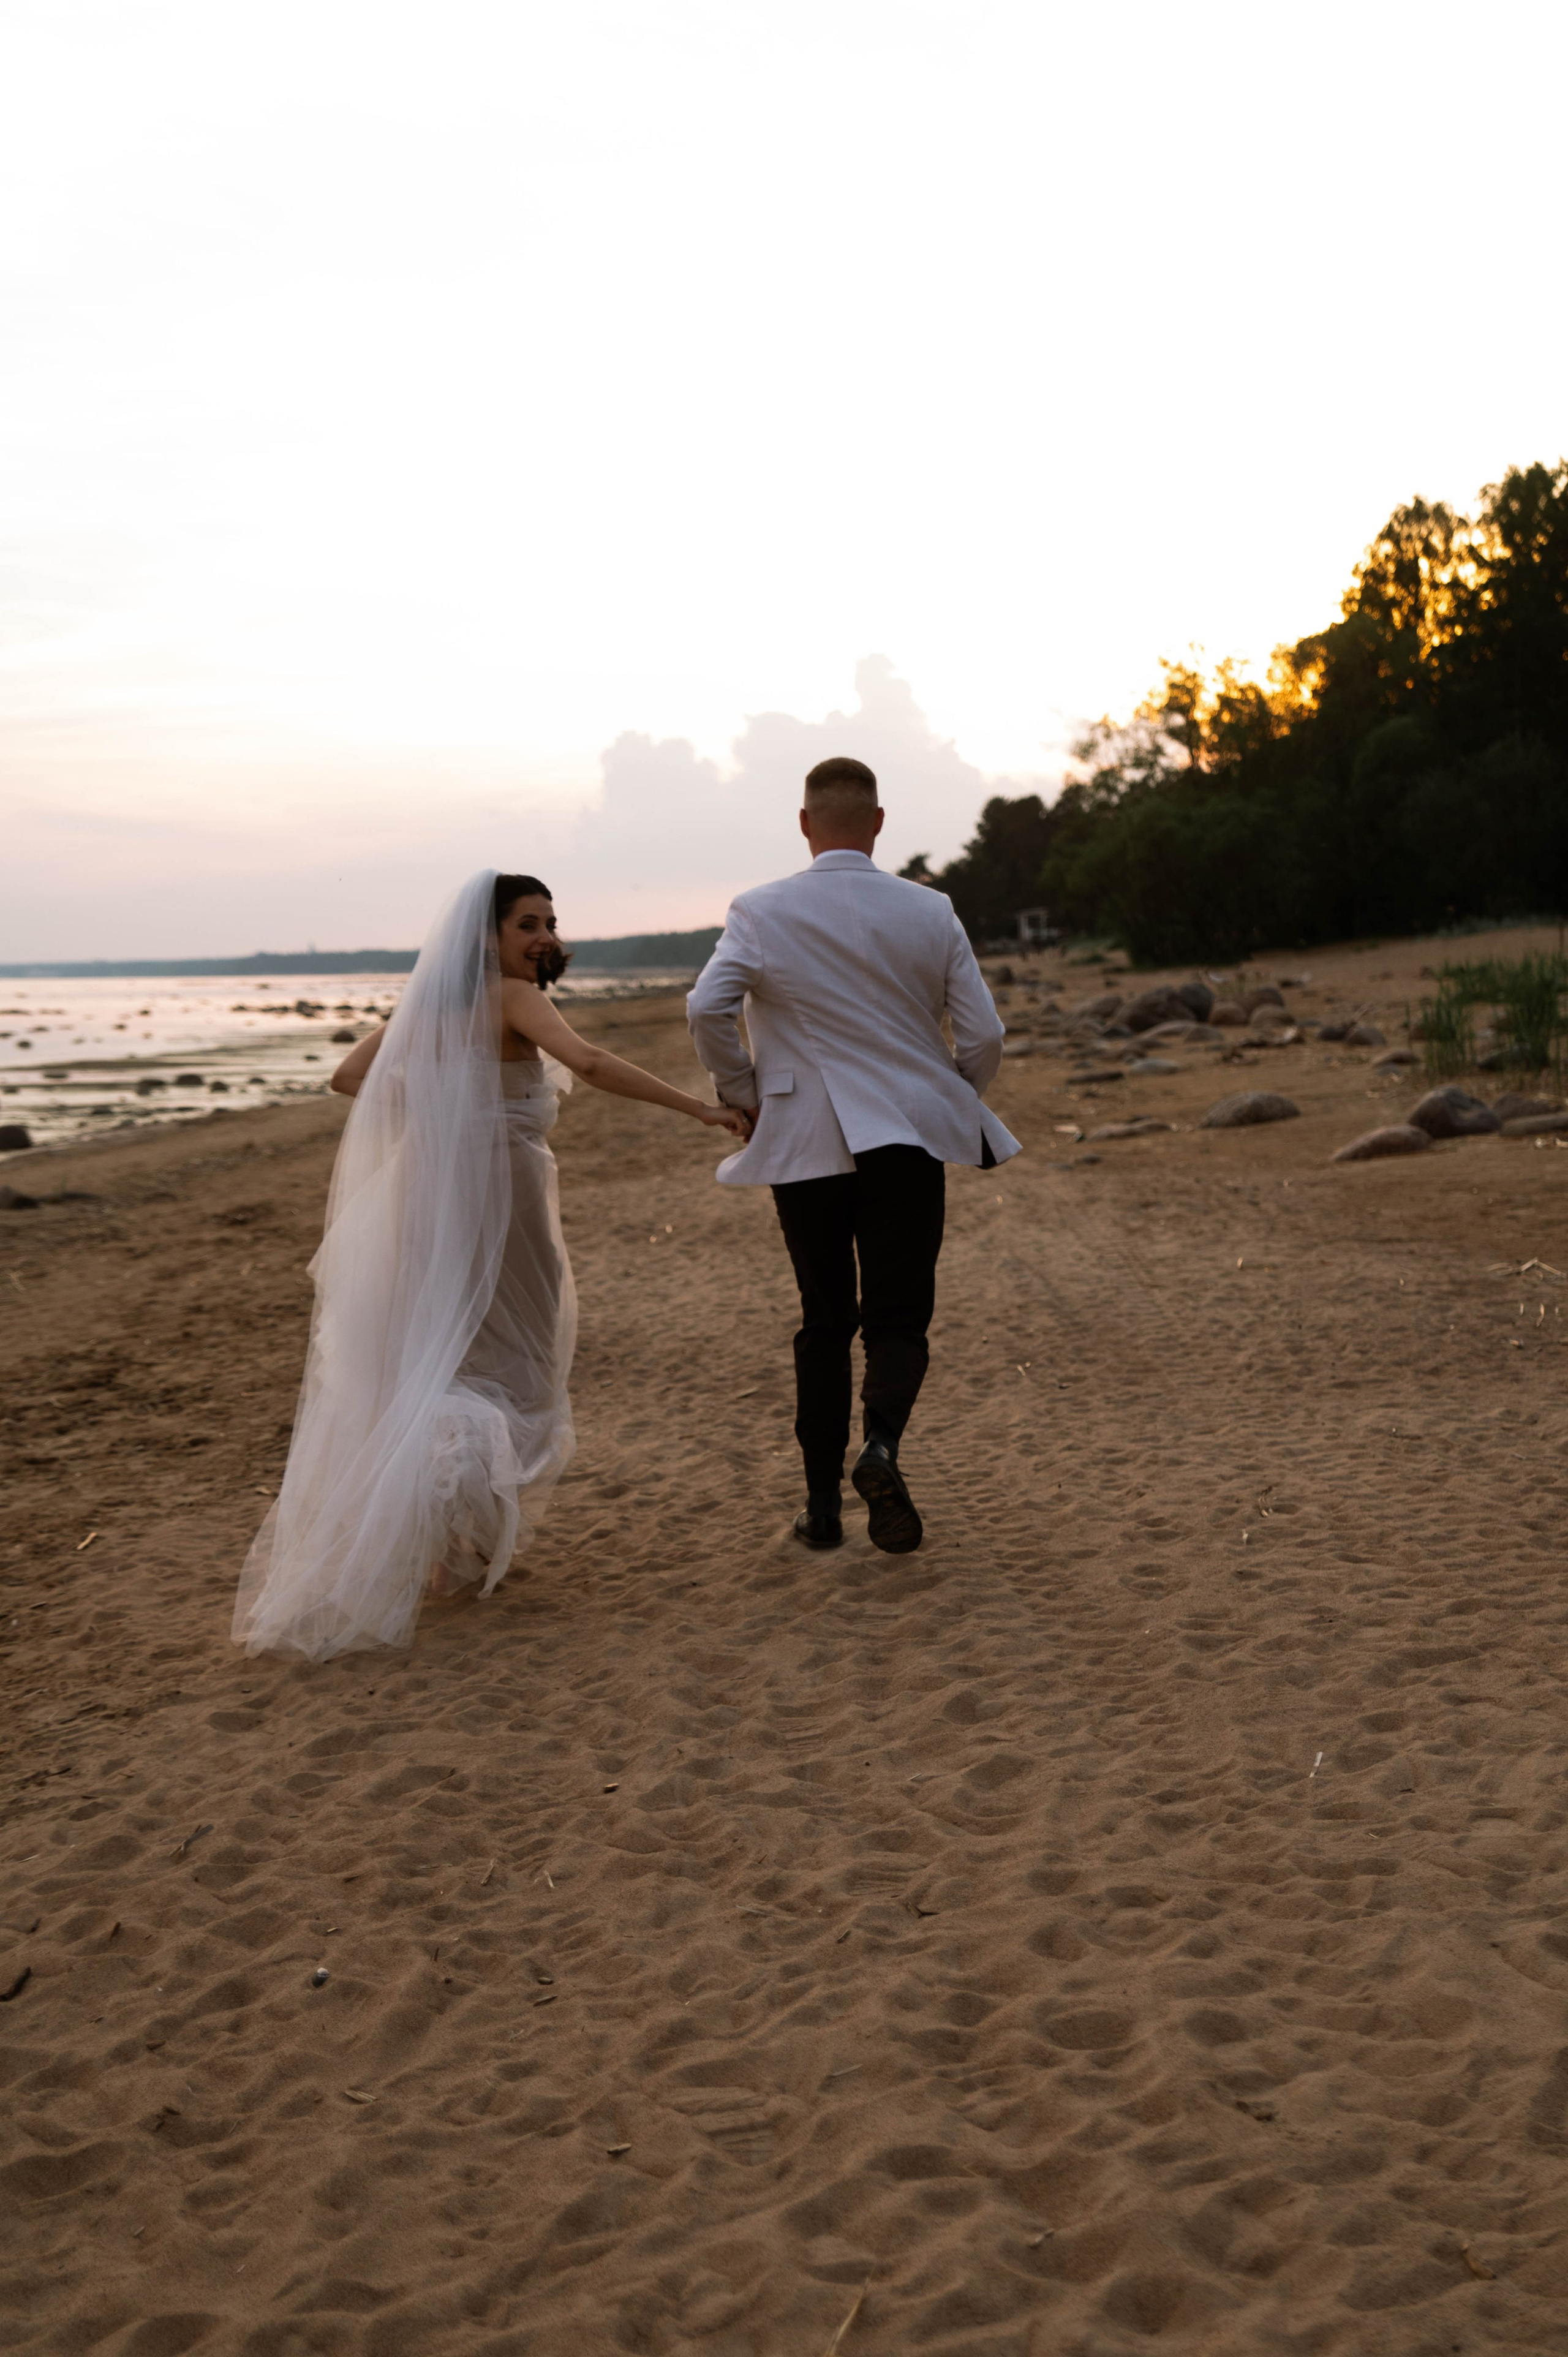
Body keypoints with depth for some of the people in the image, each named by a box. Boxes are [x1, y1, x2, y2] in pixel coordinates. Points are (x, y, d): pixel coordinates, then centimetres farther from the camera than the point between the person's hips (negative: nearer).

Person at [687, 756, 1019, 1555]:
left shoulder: (761, 911, -3)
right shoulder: (931, 912, 2)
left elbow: (706, 1008, -17)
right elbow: (984, 1035, 0)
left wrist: (742, 1093, -1)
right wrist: (949, 1103, 17)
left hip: (804, 1144, 0)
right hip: (909, 1142, 0)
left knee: (824, 1323, 12)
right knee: (899, 1318, 6)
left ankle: (823, 1504, 15)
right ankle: (881, 1445, -22)